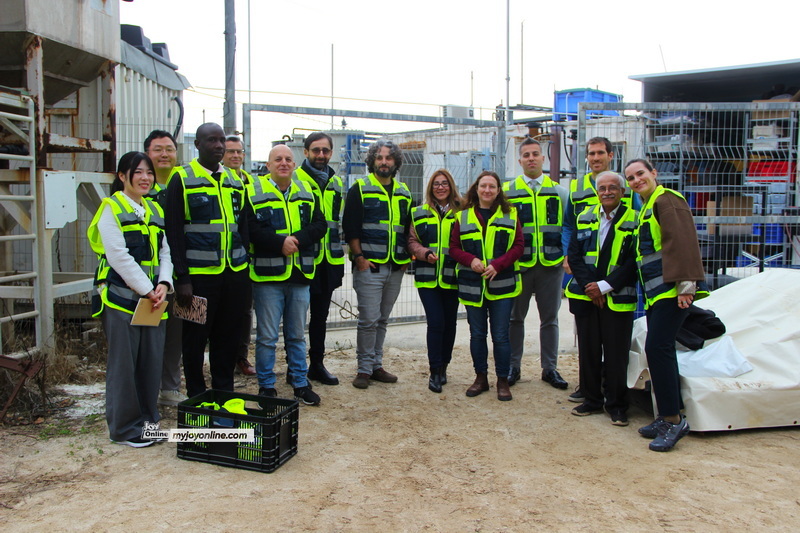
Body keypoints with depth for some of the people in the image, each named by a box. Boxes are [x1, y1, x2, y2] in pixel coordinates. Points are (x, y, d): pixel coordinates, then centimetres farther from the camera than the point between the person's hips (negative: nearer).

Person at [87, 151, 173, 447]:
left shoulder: (155, 210, 16)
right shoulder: (111, 208, -4)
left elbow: (165, 252, 11)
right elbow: (118, 256, -13)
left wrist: (163, 284, -7)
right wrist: (147, 290, -16)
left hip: (153, 298, 6)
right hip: (121, 298, -6)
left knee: (152, 360, 9)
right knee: (124, 362, 1)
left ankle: (148, 419, 22)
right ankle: (124, 428, 12)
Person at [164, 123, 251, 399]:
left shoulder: (235, 181, 12)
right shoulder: (182, 179, -3)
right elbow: (174, 231, -6)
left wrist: (245, 272, 11)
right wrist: (182, 278, -12)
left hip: (234, 274, 5)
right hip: (198, 275, -4)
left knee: (227, 337, 12)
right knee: (195, 339, 7)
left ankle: (225, 395, 25)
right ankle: (196, 397, 22)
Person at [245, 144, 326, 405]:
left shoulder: (306, 192, 11)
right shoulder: (254, 192, -3)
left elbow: (319, 224, 3)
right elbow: (249, 229, -13)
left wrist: (298, 240, -14)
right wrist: (279, 243, -21)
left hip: (300, 275, 4)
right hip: (268, 275, -4)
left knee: (297, 334, 15)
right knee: (267, 336, 4)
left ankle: (301, 383, 26)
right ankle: (266, 386, 17)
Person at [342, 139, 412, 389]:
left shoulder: (404, 192, 15)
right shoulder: (360, 189, -1)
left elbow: (408, 228, 20)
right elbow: (350, 226, -6)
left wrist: (406, 258, 9)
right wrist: (359, 257, -12)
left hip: (395, 268, 5)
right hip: (369, 266, -5)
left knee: (382, 320, 13)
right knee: (369, 320, -5)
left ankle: (376, 366, 22)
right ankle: (364, 369, 7)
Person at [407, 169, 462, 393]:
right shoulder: (419, 213, 9)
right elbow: (412, 241, 6)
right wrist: (425, 253, -13)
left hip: (452, 278, 1)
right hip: (428, 277, -1)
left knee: (449, 323, 8)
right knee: (435, 322, -8)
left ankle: (443, 368, 24)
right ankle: (434, 372, 1)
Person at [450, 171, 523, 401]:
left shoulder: (510, 215, 5)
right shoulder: (463, 216, 8)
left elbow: (518, 246, 0)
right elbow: (454, 247, 6)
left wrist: (498, 264, -15)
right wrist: (470, 260, -13)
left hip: (502, 285, -1)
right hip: (472, 285, 2)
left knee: (501, 335, 2)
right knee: (477, 334, 10)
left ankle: (503, 381, 14)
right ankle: (481, 377, 24)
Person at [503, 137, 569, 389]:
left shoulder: (558, 190, 9)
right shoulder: (507, 190, 5)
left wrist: (567, 254, 2)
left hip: (551, 264, 1)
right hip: (518, 264, -1)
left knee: (550, 318, 8)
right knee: (515, 317, 7)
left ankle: (550, 368, 20)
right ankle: (513, 367, 19)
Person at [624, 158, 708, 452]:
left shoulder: (667, 199, -8)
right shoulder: (647, 207, 22)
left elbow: (683, 242, -19)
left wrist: (686, 283, -25)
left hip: (672, 289, -10)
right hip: (656, 292, 10)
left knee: (657, 347, -13)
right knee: (661, 350, 11)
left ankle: (673, 419, -5)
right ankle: (668, 417, 19)